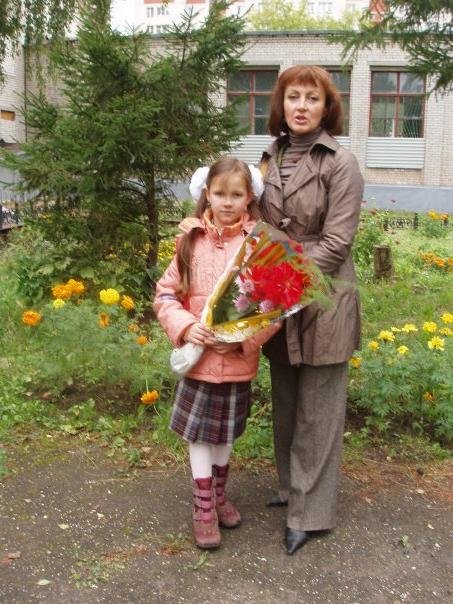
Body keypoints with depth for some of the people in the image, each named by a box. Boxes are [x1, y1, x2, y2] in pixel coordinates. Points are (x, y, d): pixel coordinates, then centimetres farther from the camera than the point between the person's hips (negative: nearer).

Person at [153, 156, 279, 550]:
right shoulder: (192, 240, -3)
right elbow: (165, 293, 2)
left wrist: (246, 336, -20)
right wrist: (185, 326, -15)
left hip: (239, 358, 0)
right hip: (199, 358, 0)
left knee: (226, 434, 18)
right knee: (199, 434, 9)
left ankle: (219, 496, 41)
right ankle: (203, 509, 27)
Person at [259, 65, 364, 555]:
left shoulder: (340, 164, -10)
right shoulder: (271, 159, 8)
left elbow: (335, 243, -15)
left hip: (322, 304, -6)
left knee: (317, 412, 5)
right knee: (285, 404, 18)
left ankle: (310, 512, 18)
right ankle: (291, 485, 38)